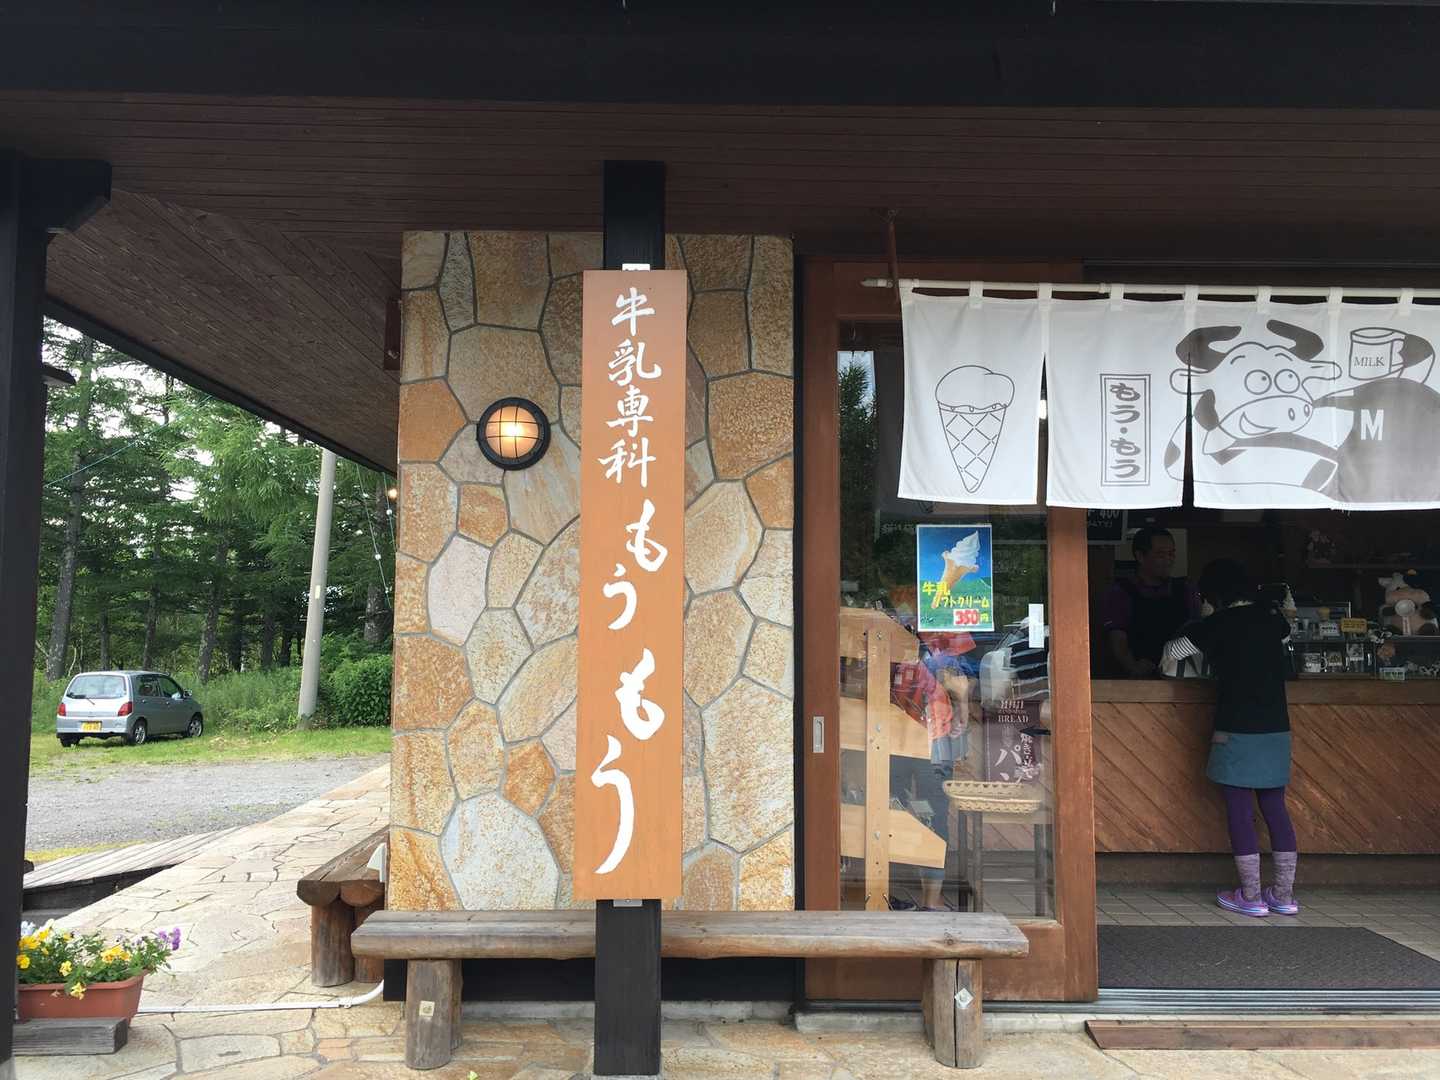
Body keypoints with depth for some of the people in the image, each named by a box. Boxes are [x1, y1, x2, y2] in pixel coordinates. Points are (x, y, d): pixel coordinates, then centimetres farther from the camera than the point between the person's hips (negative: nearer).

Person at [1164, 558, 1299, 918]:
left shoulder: (1217, 625, -7)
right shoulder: (1272, 618, 6)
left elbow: (1173, 651, 5)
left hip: (1236, 732, -5)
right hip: (1276, 730, 5)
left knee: (1239, 811, 2)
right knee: (1275, 808, 11)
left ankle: (1251, 896, 4)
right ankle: (1284, 894, 14)